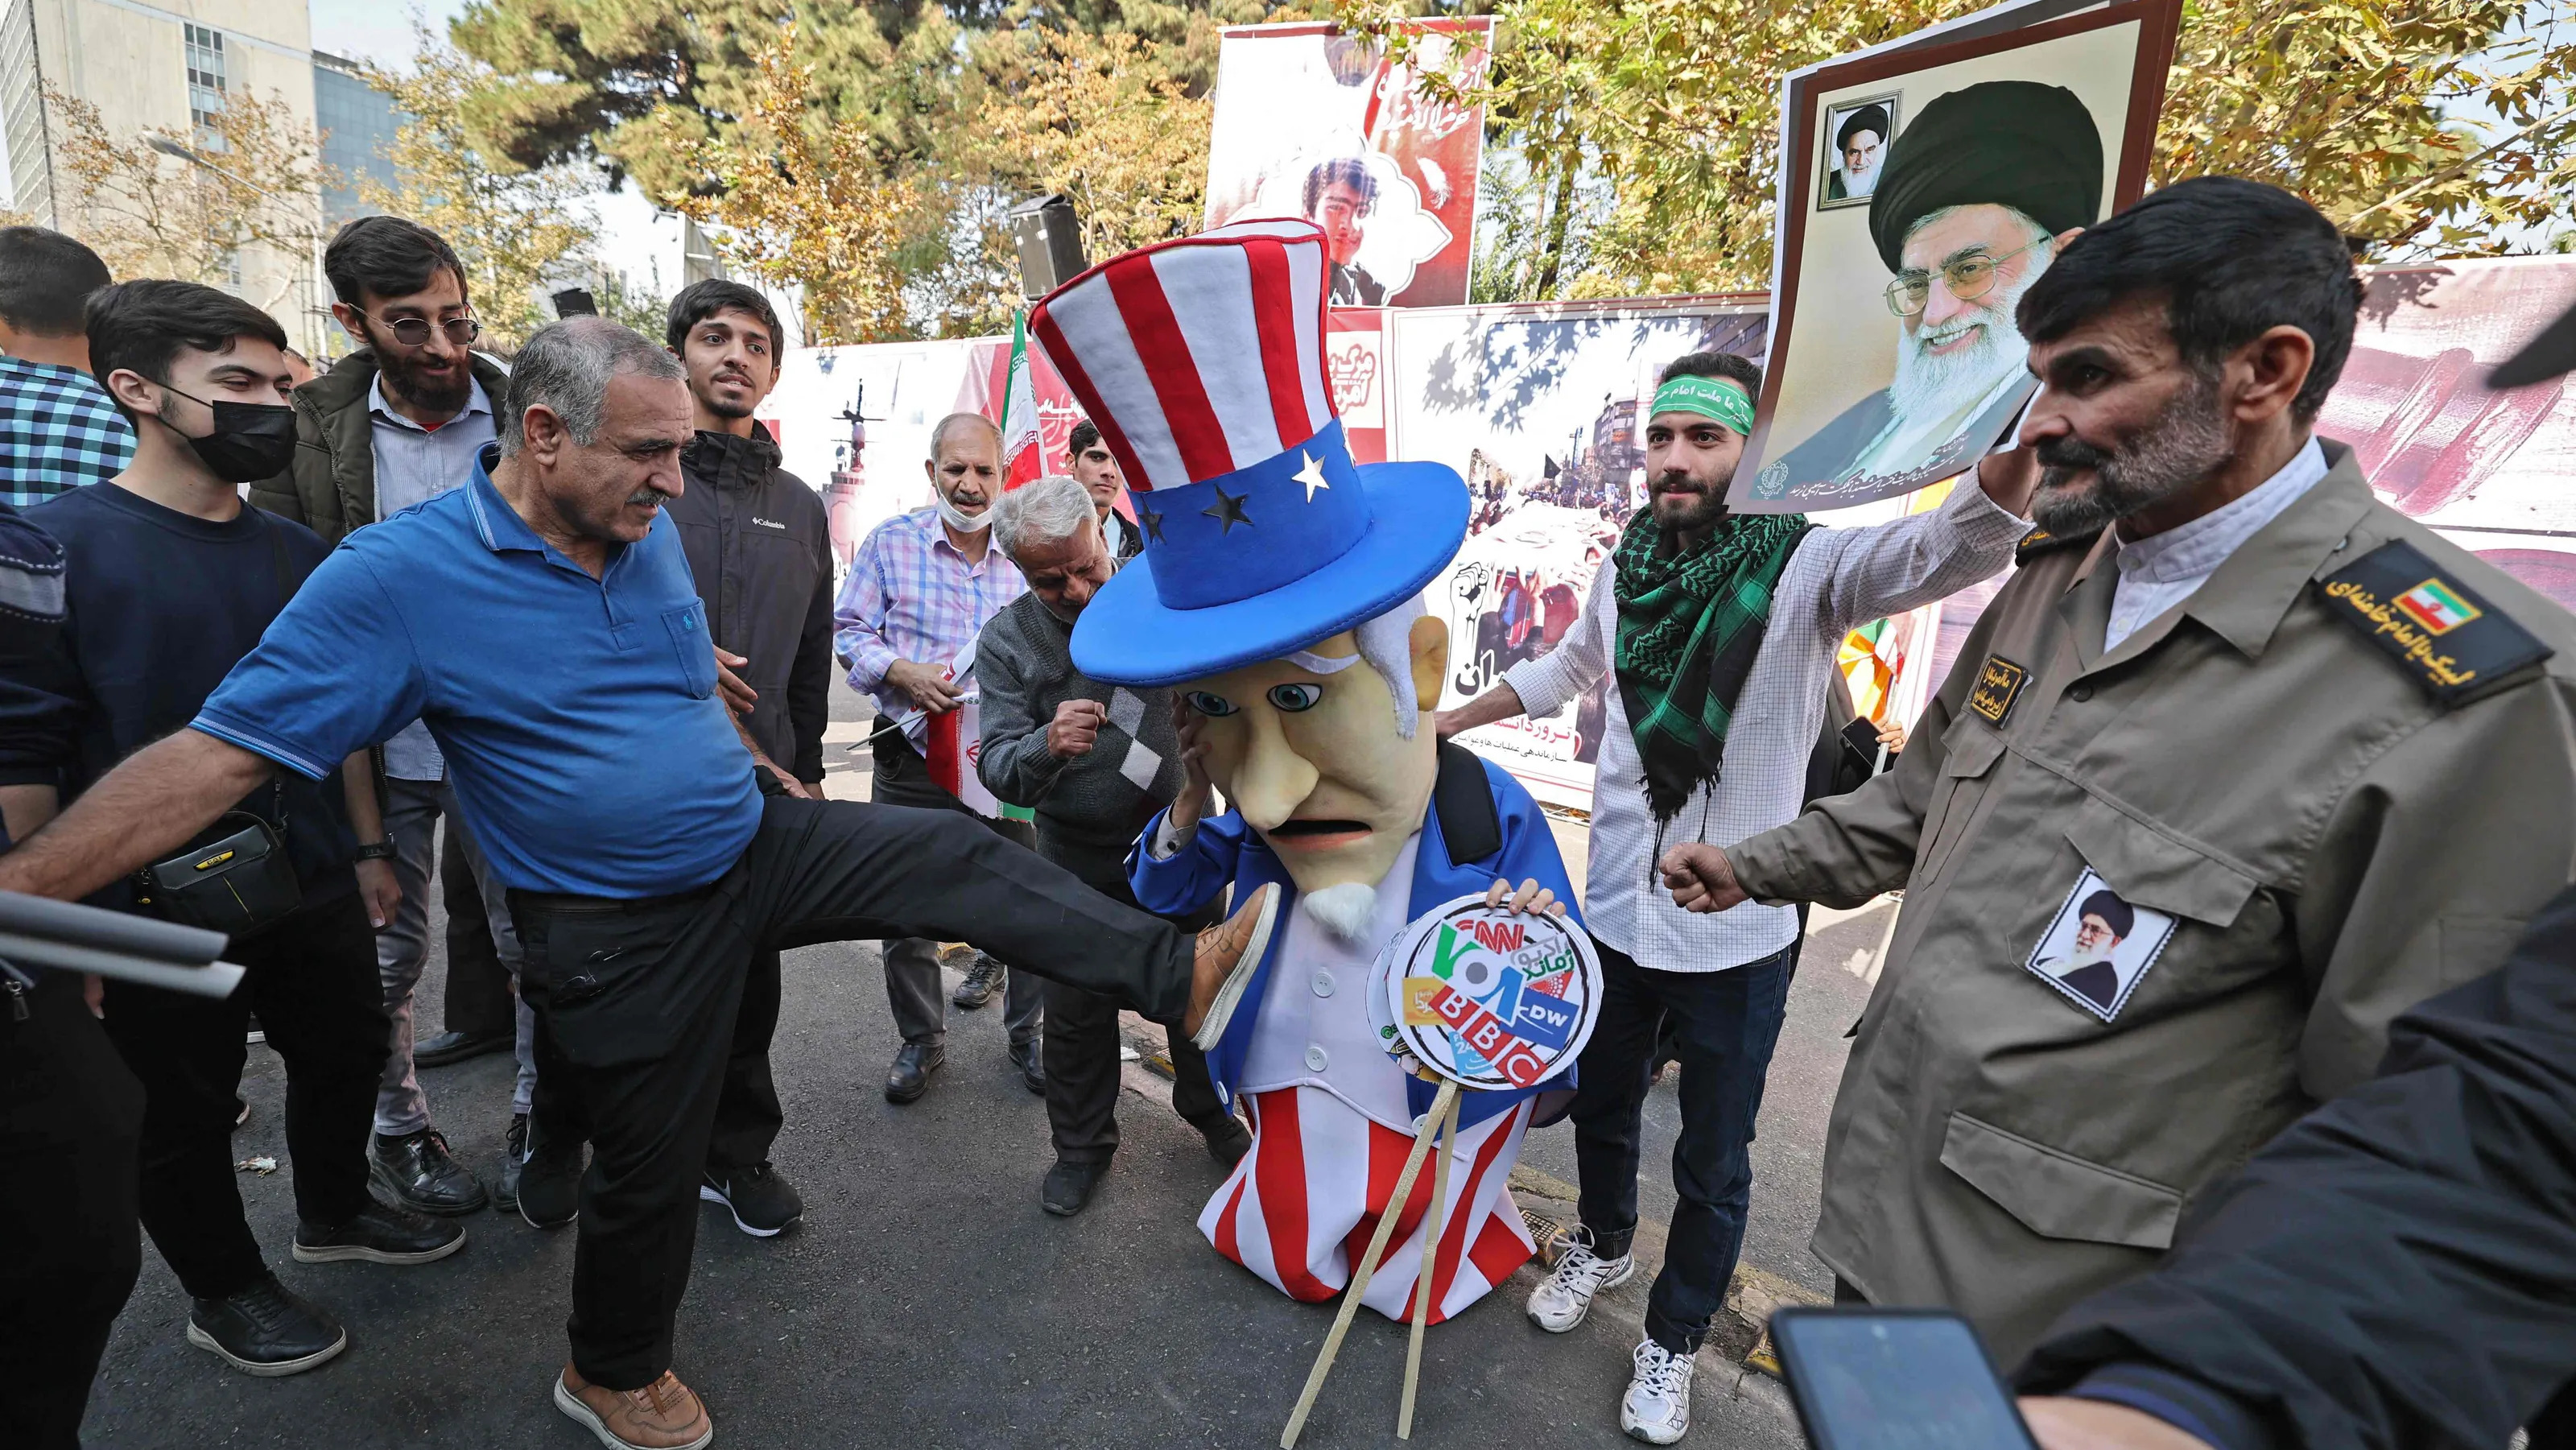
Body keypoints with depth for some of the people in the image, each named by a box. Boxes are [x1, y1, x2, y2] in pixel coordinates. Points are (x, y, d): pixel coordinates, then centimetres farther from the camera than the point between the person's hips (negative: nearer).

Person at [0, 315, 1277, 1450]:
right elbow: (219, 751, -20)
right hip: (628, 924, -5)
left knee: (955, 858, -9)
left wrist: (758, 772, 19)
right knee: (651, 1162, 12)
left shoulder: (648, 532, -2)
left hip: (759, 843, 5)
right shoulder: (396, 576, -19)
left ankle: (1176, 973, -1)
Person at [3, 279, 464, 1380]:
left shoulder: (298, 552, 4)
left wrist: (367, 851, 13)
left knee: (346, 1056, 20)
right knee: (188, 1114, 14)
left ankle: (335, 1213, 45)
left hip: (316, 893, 5)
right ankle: (224, 1290, 36)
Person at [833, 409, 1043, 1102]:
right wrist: (903, 672, -16)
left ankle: (1027, 1032, 31)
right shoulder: (890, 542, 0)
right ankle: (922, 1040, 32)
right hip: (913, 764, 0)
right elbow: (849, 632, 1)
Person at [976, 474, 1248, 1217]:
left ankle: (1212, 1113, 45)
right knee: (1077, 1011, 14)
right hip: (1080, 857, 0)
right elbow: (997, 768, -17)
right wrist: (1046, 746, -40)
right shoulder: (1006, 642, -12)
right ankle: (1081, 1145, 39)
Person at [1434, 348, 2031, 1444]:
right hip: (1617, 907, 4)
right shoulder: (1629, 565, -2)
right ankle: (1602, 1246, 54)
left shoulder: (1806, 567, -16)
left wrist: (2018, 450, -58)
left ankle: (1671, 1341, 41)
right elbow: (1567, 668, 16)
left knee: (1712, 1166, 15)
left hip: (1738, 931, -4)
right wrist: (1446, 723, 20)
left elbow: (1950, 547, -37)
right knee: (1602, 1106, 25)